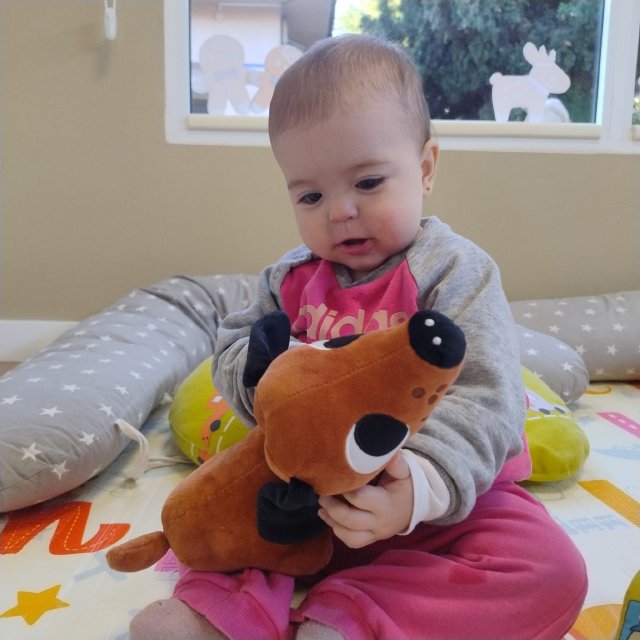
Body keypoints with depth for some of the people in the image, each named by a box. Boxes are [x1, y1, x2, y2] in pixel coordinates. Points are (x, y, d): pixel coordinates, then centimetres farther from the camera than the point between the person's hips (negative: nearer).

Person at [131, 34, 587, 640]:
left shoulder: (456, 271, -13)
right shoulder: (291, 278, 3)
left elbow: (481, 397, -23)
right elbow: (231, 353, 3)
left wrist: (423, 484, -40)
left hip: (448, 496, -3)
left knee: (551, 572, -25)